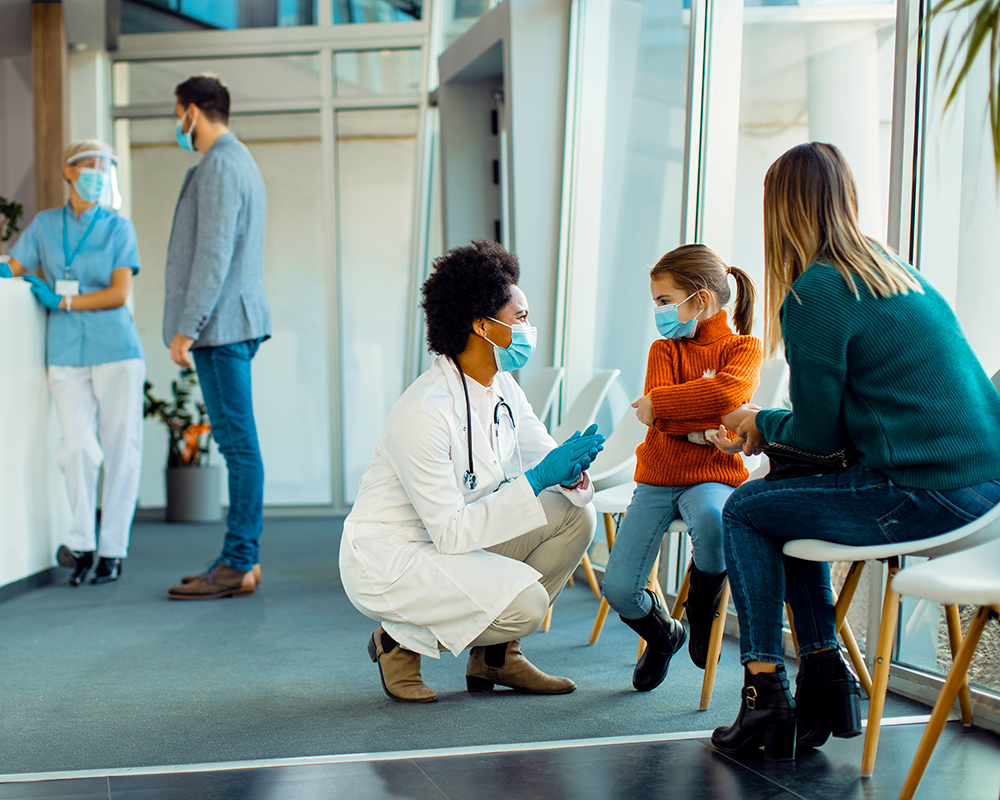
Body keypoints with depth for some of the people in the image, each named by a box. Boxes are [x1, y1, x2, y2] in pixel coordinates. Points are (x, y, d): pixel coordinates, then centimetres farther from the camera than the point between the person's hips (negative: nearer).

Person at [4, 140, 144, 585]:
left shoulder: (118, 228, 6)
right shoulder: (45, 225, 12)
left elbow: (119, 294, -3)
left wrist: (61, 301, -6)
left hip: (115, 349, -1)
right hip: (65, 353, 1)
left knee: (120, 448, -2)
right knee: (79, 446, -10)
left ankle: (112, 550, 6)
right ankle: (81, 543, 5)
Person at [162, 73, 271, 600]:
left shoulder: (219, 166, -11)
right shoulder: (241, 162, 21)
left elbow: (214, 255, -19)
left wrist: (186, 329, -19)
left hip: (220, 325, -10)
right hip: (233, 324, 10)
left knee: (238, 443, -8)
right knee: (237, 442, 10)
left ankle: (238, 566, -6)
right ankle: (243, 558, 14)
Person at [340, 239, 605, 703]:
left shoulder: (504, 390, 0)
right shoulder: (424, 412, -27)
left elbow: (543, 456, 6)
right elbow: (451, 532, -27)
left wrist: (571, 472, -20)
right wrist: (536, 479, -29)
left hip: (452, 542, 9)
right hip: (387, 559, -9)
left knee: (576, 515, -5)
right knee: (525, 602, -27)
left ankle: (494, 652, 8)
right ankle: (401, 641, -1)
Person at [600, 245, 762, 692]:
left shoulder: (745, 348, 1)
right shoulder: (664, 349, 9)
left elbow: (729, 392, -23)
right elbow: (659, 420, -8)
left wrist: (658, 404, -18)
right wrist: (720, 423, -19)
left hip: (713, 476, -3)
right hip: (657, 479, 3)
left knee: (713, 519, -41)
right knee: (618, 589, -14)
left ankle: (702, 614, -8)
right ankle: (662, 635, 23)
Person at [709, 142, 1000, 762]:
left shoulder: (812, 293, -9)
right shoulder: (902, 274, 17)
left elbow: (818, 437, -5)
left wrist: (762, 424, 15)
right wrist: (771, 428, 28)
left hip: (927, 496, -8)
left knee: (746, 510, 9)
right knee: (789, 498, 25)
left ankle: (766, 694, 9)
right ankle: (826, 677, 25)